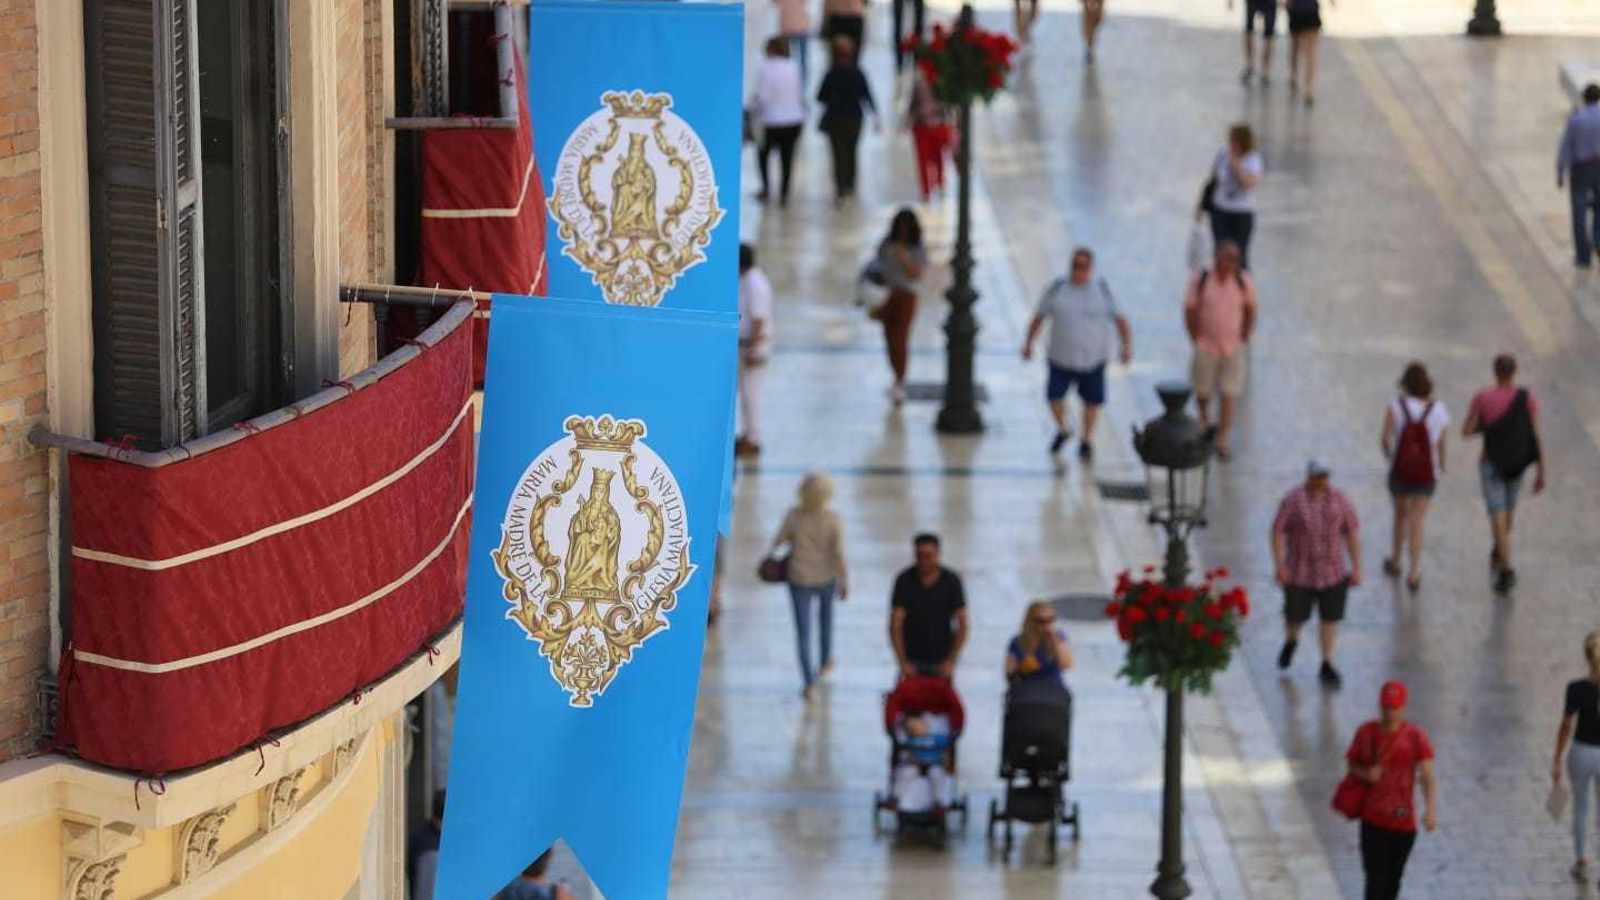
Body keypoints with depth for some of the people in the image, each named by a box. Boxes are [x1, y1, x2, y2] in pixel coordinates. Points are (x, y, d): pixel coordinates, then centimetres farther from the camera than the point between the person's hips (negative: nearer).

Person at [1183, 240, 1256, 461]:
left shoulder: (1244, 281, -8)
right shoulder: (1200, 280, -11)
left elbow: (1250, 311, 5)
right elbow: (1190, 312, -3)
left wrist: (1243, 340, 3)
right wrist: (1196, 342, -4)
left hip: (1233, 349, 0)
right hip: (1206, 348, 0)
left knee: (1229, 394, -4)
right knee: (1203, 391, 12)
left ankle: (1221, 441, 2)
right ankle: (1204, 417, 45)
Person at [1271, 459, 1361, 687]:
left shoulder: (1340, 501, -4)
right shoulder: (1293, 500, -10)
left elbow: (1352, 534, 1)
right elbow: (1278, 531, -8)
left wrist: (1356, 568, -3)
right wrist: (1279, 564, -17)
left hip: (1332, 572, 2)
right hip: (1299, 572, -2)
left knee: (1330, 617, 3)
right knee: (1296, 616, 7)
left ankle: (1326, 666, 16)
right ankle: (1291, 641, 42)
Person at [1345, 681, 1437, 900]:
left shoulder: (1415, 735, -7)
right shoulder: (1366, 732, -2)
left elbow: (1426, 773, -15)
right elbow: (1351, 764, 11)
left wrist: (1430, 808, -30)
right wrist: (1365, 773, -14)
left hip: (1404, 822, 1)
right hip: (1373, 820, 0)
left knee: (1393, 880, 15)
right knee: (1375, 881, -9)